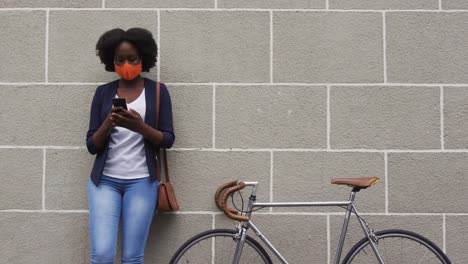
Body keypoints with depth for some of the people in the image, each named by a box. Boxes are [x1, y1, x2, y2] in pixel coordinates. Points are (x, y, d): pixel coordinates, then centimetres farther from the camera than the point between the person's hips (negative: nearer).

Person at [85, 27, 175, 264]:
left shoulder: (157, 91, 3)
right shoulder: (103, 92, 7)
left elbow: (168, 140, -2)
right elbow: (91, 145, 3)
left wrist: (140, 126, -20)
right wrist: (108, 124, -17)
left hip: (141, 182, -1)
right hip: (104, 180, 1)